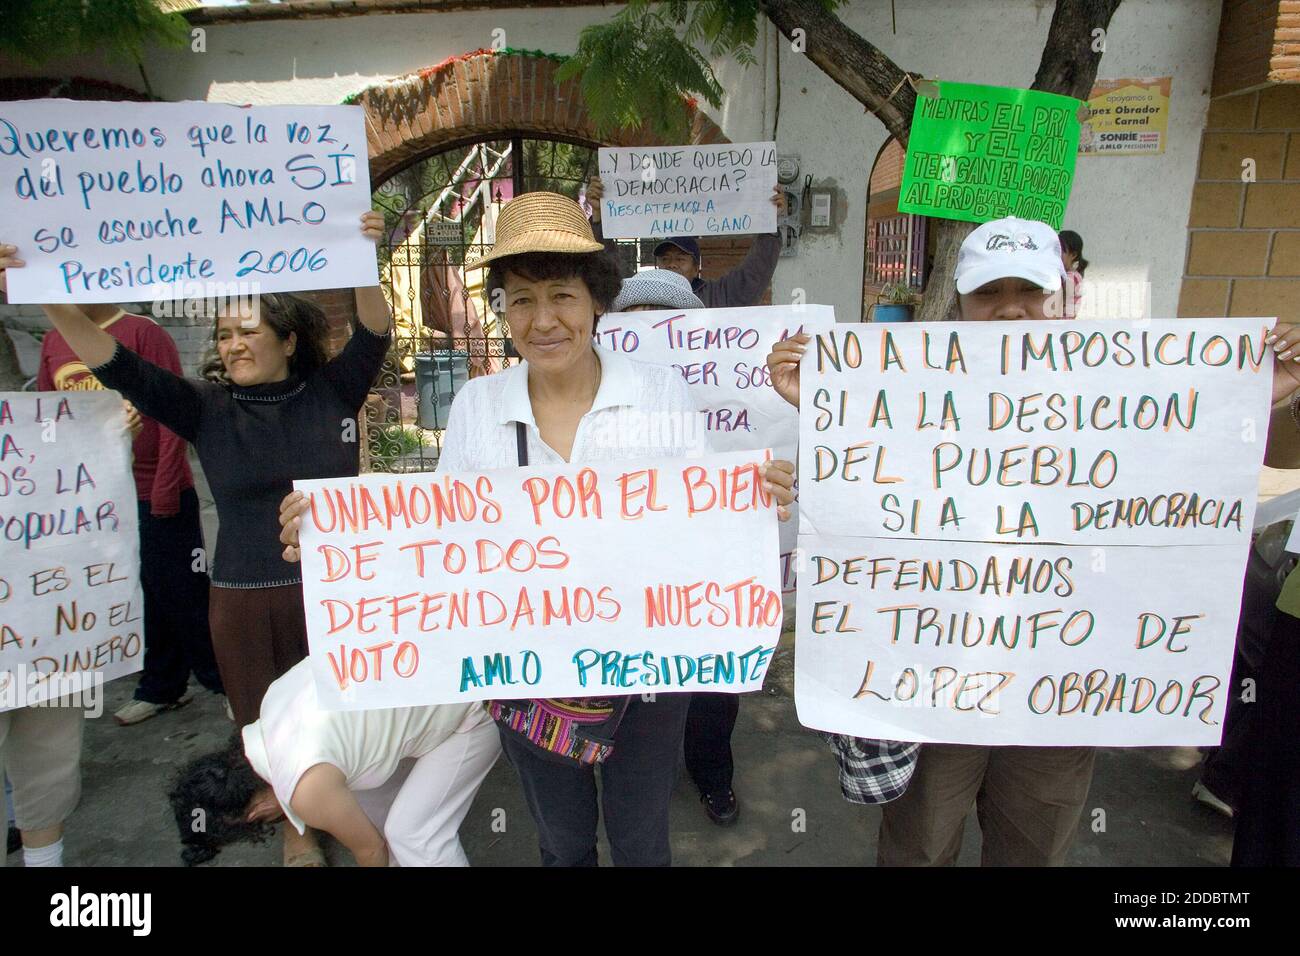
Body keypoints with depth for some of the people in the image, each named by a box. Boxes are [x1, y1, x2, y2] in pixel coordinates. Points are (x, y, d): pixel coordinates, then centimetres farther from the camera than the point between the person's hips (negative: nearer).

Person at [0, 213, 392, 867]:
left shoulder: (331, 392, -1)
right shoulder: (207, 410, 1)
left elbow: (372, 338, -13)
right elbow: (122, 370, -7)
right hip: (245, 599, 1)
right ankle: (295, 827, 37)